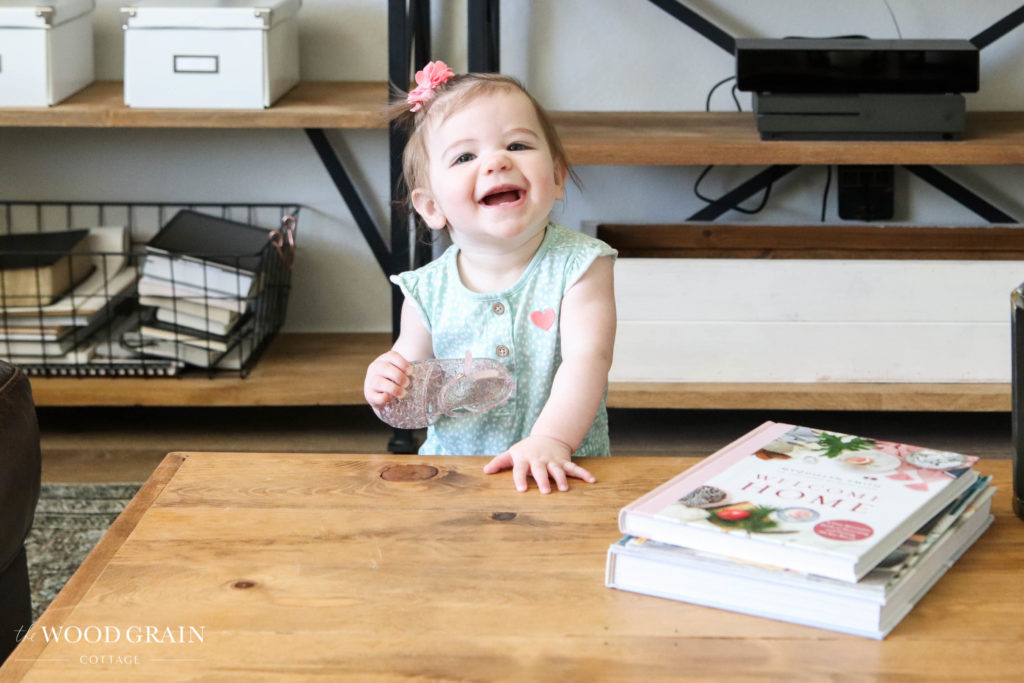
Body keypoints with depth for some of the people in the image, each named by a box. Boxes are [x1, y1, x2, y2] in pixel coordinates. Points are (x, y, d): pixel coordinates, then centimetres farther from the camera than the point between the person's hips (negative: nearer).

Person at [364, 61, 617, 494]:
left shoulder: (579, 266, -4)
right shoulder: (428, 292, 1)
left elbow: (587, 357, -19)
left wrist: (550, 441, -35)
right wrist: (385, 389, -13)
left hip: (562, 474, 0)